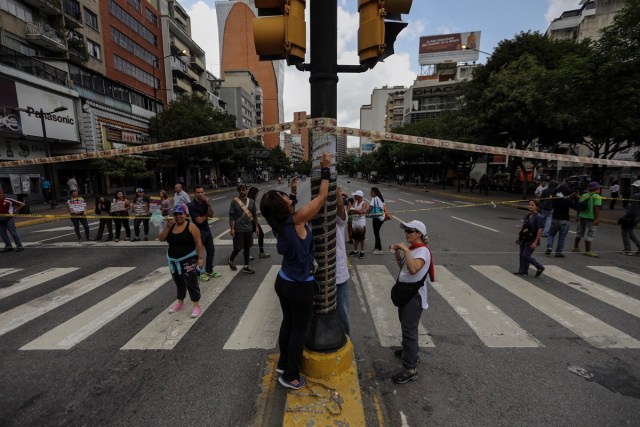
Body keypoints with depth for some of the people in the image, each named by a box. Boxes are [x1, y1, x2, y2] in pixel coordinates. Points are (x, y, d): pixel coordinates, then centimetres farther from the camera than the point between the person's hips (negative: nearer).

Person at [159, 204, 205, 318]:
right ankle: (180, 303, 37)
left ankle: (196, 306, 7)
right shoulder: (171, 226, 6)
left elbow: (198, 243, -13)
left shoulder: (191, 227, -12)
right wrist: (167, 226, -12)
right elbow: (161, 239, -1)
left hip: (188, 260, -6)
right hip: (173, 261, 6)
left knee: (191, 283, -2)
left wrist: (200, 258, -17)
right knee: (179, 283, 20)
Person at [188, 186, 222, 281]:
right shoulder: (192, 205, -18)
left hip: (207, 229, 7)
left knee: (211, 251, 14)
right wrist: (206, 215, -4)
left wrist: (208, 204, -17)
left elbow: (211, 215, -4)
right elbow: (199, 220, -21)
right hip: (198, 231, -7)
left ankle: (209, 271, 28)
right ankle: (200, 273, 18)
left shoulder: (204, 202, 1)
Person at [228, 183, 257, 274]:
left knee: (247, 247, 11)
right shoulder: (234, 201, -8)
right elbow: (231, 215, -8)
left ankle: (246, 266, 22)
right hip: (238, 229, -4)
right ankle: (230, 260, 34)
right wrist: (231, 228, -13)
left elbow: (254, 215, 10)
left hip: (249, 229, 4)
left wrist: (256, 227, 8)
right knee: (238, 248, 5)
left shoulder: (251, 201, 3)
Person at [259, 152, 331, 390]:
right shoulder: (297, 220, -23)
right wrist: (326, 169, -8)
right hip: (300, 286, -8)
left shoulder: (280, 223, -4)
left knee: (288, 323, 26)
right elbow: (322, 196, -18)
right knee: (299, 330, 12)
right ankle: (290, 377, 31)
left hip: (283, 281, 8)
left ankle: (283, 364, 47)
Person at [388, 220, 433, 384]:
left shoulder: (423, 250, -19)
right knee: (405, 325, 24)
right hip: (405, 291, 9)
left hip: (414, 295, -9)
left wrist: (406, 250, -32)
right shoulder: (410, 249, 6)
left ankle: (410, 369, 8)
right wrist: (396, 253, 3)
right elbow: (403, 267, 16)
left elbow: (413, 269, -36)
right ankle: (410, 351, 45)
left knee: (409, 330, -3)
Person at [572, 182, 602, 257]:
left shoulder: (583, 195, 11)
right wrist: (597, 218, -20)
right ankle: (588, 251, -2)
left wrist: (578, 216, 20)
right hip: (591, 218, -6)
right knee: (589, 234, -4)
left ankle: (576, 247, 25)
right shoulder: (597, 197, -9)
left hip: (582, 216, 7)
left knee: (579, 233, 16)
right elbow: (596, 208, -18)